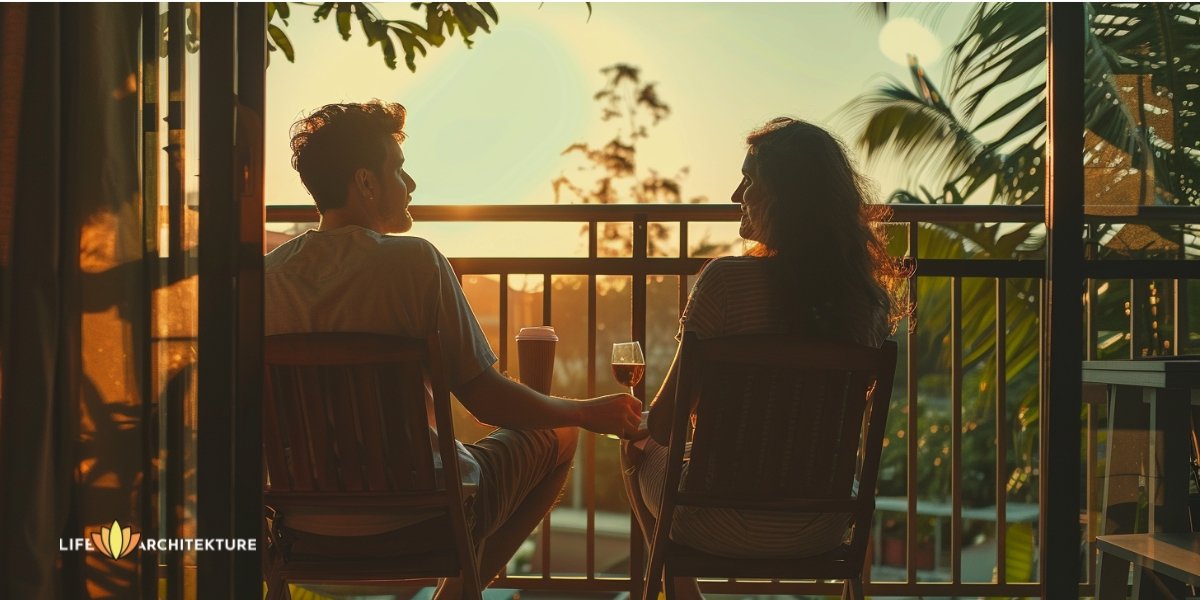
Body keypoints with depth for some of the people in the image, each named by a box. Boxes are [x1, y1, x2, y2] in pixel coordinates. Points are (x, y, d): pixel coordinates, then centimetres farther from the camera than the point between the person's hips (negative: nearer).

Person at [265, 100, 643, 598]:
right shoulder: (413, 261, -17)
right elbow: (486, 398, -16)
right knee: (557, 436, 18)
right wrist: (589, 413, 0)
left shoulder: (270, 273, -2)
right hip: (412, 521, -6)